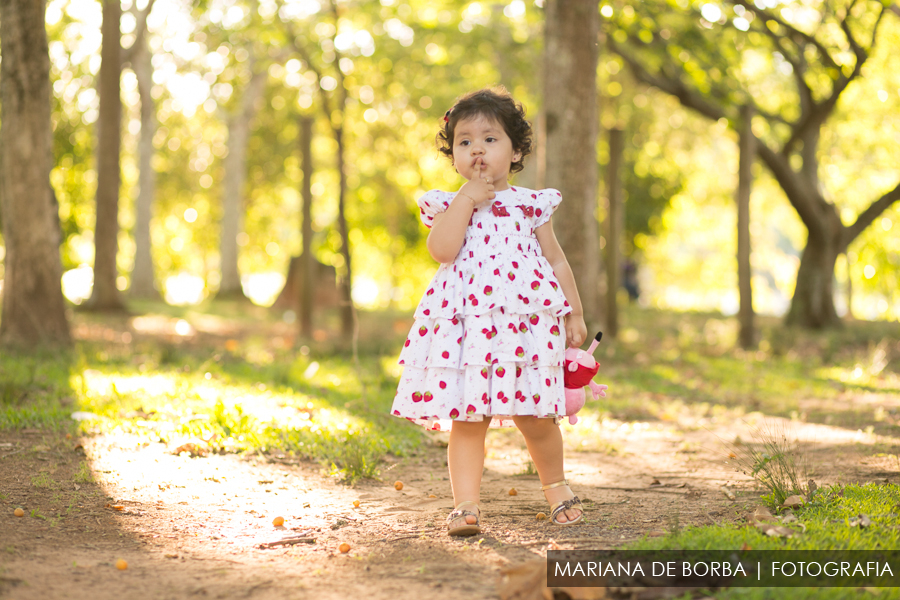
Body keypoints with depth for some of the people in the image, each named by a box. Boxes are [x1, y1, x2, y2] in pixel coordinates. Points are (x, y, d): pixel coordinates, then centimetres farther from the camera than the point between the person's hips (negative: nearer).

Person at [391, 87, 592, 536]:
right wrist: (467, 199, -9)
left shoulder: (531, 204, 11)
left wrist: (574, 314, 12)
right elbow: (442, 249, -11)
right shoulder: (450, 205, 9)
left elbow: (556, 260, 15)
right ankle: (465, 503, 1)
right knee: (467, 419, -4)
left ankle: (555, 486, 29)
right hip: (465, 326, 0)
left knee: (535, 417, 5)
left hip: (524, 323, 0)